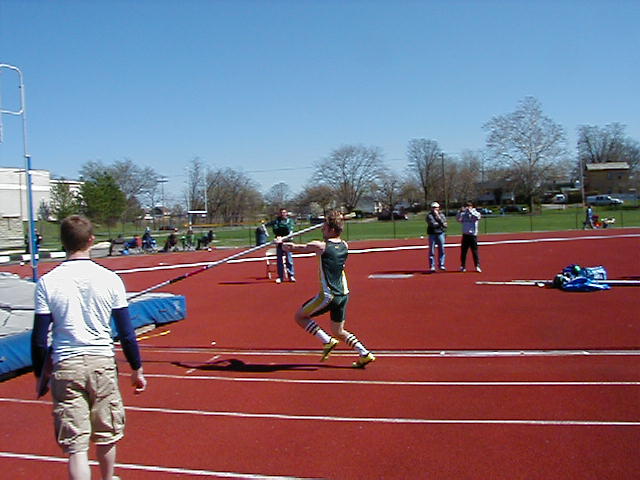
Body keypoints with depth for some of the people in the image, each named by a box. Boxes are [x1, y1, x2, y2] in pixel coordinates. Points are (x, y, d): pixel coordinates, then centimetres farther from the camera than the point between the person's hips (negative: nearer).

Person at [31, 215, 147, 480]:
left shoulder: (47, 282, -6)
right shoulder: (109, 279, -5)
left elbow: (39, 338, -4)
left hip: (66, 366, -1)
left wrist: (40, 375, 11)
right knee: (106, 437, 21)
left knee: (76, 447, 5)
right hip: (102, 362, 1)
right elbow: (126, 333, -2)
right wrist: (137, 369, 10)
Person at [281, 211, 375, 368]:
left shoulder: (320, 246, -12)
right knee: (338, 332, 19)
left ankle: (327, 341, 1)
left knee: (300, 317, 12)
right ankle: (365, 354, 9)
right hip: (343, 294, 7)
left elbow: (292, 248, 0)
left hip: (328, 295, -7)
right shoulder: (345, 246, 5)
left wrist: (282, 244, 19)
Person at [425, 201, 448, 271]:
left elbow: (444, 222, -5)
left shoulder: (441, 215, 11)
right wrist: (441, 224, -6)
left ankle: (441, 265, 12)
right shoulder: (429, 215, 0)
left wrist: (438, 216, -11)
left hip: (440, 233, 3)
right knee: (432, 251, -2)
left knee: (441, 250, 2)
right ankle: (432, 266, 3)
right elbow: (432, 224, -13)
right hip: (432, 234, -2)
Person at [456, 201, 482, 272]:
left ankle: (477, 266, 6)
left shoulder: (476, 213, 2)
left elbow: (477, 216, -20)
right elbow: (457, 218, -4)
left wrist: (470, 211, -23)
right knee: (463, 251, 5)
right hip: (465, 235, 3)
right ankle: (463, 266, 13)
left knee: (475, 251, -1)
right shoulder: (464, 214, 9)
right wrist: (460, 211, -18)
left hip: (473, 235, -3)